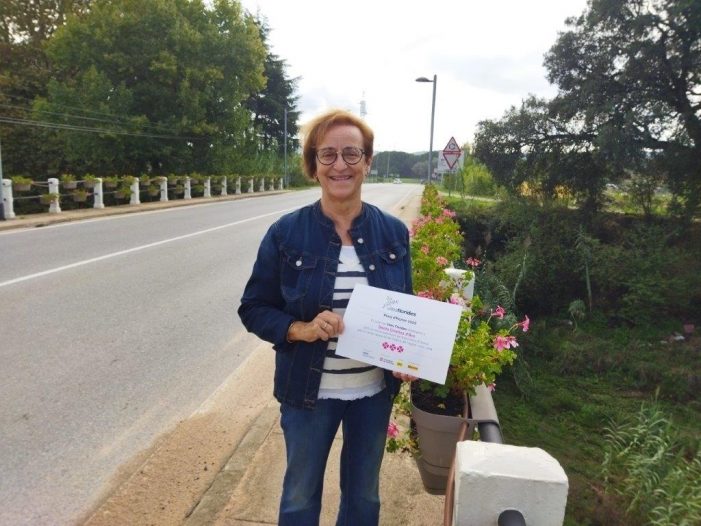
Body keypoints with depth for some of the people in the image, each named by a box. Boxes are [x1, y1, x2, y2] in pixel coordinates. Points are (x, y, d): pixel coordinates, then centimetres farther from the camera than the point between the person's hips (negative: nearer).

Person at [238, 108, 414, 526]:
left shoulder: (393, 232, -5)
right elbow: (253, 309, -6)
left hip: (374, 390, 2)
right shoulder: (286, 233, -12)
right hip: (308, 391, -2)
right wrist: (301, 330, -23)